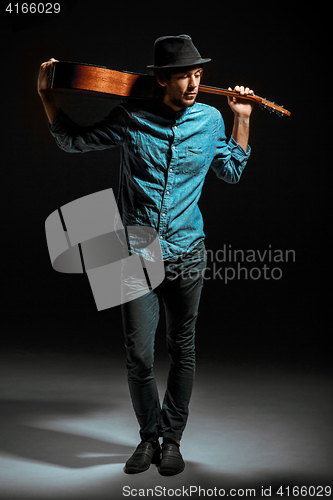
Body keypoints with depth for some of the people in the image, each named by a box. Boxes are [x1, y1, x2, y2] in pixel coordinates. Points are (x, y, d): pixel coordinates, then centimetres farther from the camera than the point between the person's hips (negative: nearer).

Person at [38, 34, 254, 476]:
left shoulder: (210, 119, 3)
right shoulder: (131, 118, -3)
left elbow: (232, 171, 18)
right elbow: (73, 141, 9)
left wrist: (242, 118, 11)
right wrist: (47, 95, 2)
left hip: (187, 256, 2)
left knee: (182, 351, 10)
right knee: (139, 357, -3)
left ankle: (172, 439, 27)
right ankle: (150, 436, 21)